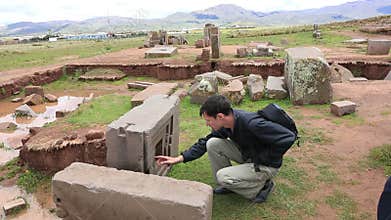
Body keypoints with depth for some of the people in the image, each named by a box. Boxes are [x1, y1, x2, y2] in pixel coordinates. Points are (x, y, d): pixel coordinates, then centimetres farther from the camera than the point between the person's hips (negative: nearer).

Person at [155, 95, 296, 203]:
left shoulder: (251, 123, -35)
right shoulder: (224, 124, -11)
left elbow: (288, 137, -33)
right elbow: (204, 143, 0)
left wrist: (264, 159, -22)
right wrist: (179, 158, -7)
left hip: (266, 165, -7)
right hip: (247, 155, 7)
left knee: (222, 176, -21)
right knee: (212, 144, -9)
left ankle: (262, 187, 1)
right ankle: (229, 184, 8)